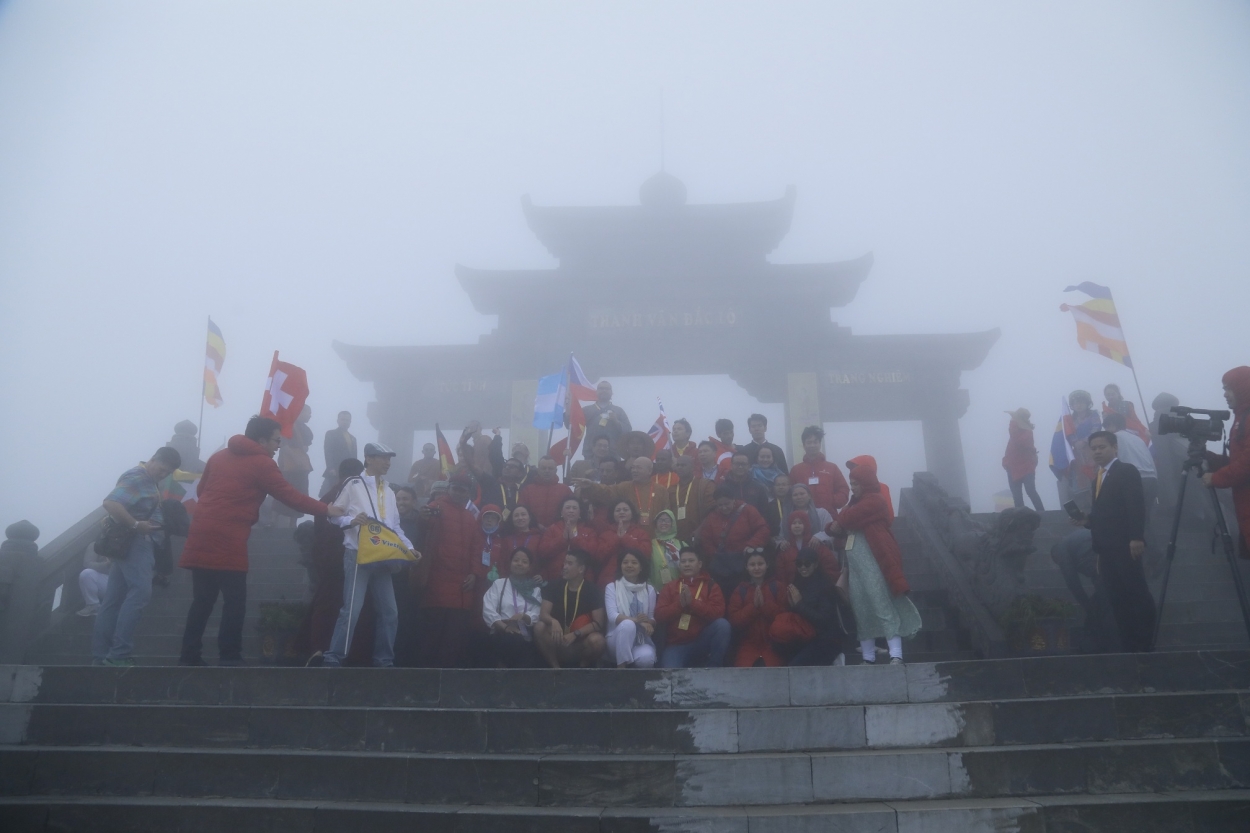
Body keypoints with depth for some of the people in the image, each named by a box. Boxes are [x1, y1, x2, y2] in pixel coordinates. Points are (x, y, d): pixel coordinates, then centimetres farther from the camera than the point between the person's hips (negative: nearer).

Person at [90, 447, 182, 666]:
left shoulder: (148, 480, 17)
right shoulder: (137, 478, -14)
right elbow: (110, 503, -26)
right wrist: (136, 525, -24)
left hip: (137, 542, 10)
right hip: (132, 541, -10)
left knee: (114, 598, 8)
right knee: (140, 591, -14)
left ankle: (101, 655, 11)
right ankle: (118, 654, -14)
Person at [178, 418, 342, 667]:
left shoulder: (219, 456, 17)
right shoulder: (262, 464, -4)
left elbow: (202, 489, 23)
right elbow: (289, 496, -5)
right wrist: (326, 509, -2)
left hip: (202, 534, 7)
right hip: (229, 539, -7)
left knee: (202, 601, 12)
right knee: (234, 601, -1)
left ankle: (189, 656, 12)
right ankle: (229, 657, -2)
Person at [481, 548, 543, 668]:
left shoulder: (535, 590, 18)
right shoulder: (499, 583, 14)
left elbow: (537, 616, 4)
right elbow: (488, 611, 0)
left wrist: (523, 616, -18)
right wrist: (505, 627, -15)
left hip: (526, 640, 1)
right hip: (502, 636, -1)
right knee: (509, 639, -36)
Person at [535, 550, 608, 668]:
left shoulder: (593, 590, -5)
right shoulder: (554, 586, 1)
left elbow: (598, 623, -11)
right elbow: (543, 614, -9)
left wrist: (575, 634, -25)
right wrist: (553, 622, -33)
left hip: (581, 643, -1)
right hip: (558, 642, 2)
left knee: (597, 640, -34)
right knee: (539, 627, -28)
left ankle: (583, 668, -1)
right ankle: (555, 668, -10)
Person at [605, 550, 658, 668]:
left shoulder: (649, 589, 7)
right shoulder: (612, 587, 1)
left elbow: (653, 619, 3)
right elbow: (613, 616, -14)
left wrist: (648, 621, -22)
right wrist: (638, 621, -27)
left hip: (642, 639, 1)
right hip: (618, 639, -1)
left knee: (646, 658, -34)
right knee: (628, 624, -35)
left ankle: (632, 667, 2)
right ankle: (621, 667, -24)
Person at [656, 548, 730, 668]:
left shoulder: (710, 586, 5)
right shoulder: (670, 587, 10)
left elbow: (717, 613, -12)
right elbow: (659, 616, -1)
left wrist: (692, 602, -21)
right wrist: (680, 604, -16)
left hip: (702, 642, 1)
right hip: (676, 645, -1)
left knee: (722, 624, -28)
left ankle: (713, 670, -16)